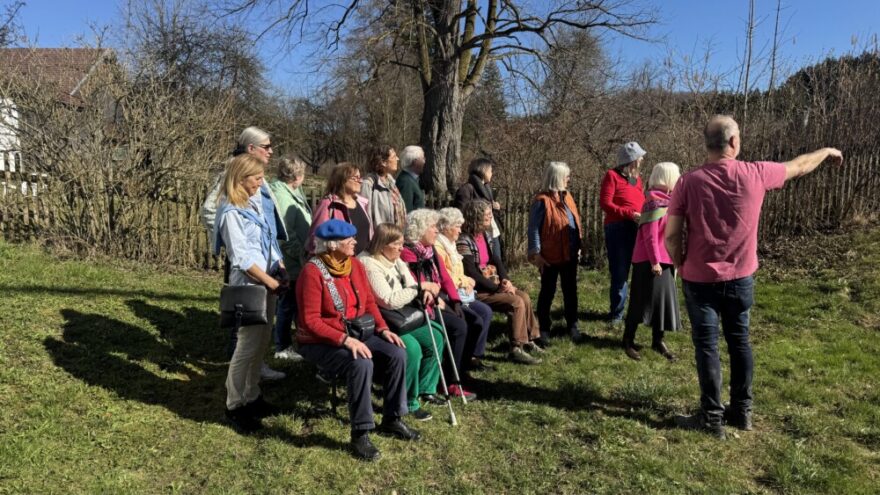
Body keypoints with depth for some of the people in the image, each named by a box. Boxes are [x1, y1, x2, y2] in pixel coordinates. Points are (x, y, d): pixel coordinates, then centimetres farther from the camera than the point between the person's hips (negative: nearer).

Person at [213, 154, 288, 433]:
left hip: (269, 282, 8)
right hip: (250, 285, -8)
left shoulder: (257, 203, 12)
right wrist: (272, 282, -15)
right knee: (248, 345, -4)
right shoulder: (232, 213, -13)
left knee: (262, 342, 13)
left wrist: (281, 270, 2)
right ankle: (234, 406, 10)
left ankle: (252, 397, 27)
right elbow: (242, 258, -17)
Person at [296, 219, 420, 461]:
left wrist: (382, 328, -5)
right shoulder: (313, 271, -18)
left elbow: (369, 302, 11)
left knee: (397, 354, -13)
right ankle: (360, 434, -18)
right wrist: (344, 339, -29)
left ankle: (392, 420, 4)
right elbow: (310, 321, -21)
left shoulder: (355, 265, 4)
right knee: (362, 364, -33)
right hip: (321, 342, -7)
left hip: (356, 334, 7)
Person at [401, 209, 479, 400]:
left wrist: (455, 301, 0)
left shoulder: (431, 251, 15)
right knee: (459, 326, -24)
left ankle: (461, 368, 2)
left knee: (476, 323, -6)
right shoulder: (407, 253, -12)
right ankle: (452, 382, -14)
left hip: (440, 300, 9)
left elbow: (445, 278, 13)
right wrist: (435, 299, -16)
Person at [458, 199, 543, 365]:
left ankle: (528, 340, 9)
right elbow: (472, 273, -22)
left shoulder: (484, 235, 11)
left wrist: (505, 280, -7)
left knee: (524, 297, -3)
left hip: (494, 283, 9)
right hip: (478, 290, -9)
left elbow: (495, 260, 12)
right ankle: (516, 349, -13)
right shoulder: (464, 241, -18)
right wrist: (497, 288, -20)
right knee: (517, 303, -20)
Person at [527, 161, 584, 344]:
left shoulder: (566, 197, 8)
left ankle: (572, 326, 25)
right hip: (550, 256, -7)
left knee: (570, 291, 13)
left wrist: (578, 245, 13)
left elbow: (576, 222, 16)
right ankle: (544, 328, 18)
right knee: (548, 292, 6)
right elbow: (533, 229, -15)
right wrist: (536, 254, -17)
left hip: (570, 254, 7)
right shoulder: (542, 201, -15)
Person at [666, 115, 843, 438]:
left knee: (706, 346, 5)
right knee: (740, 342, 16)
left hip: (700, 280, -3)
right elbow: (798, 166, 14)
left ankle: (712, 418, 13)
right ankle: (742, 411, 28)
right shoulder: (755, 174, -7)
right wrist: (826, 152, 34)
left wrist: (681, 266, 5)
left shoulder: (689, 182, -13)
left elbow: (671, 236, -13)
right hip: (741, 278, 3)